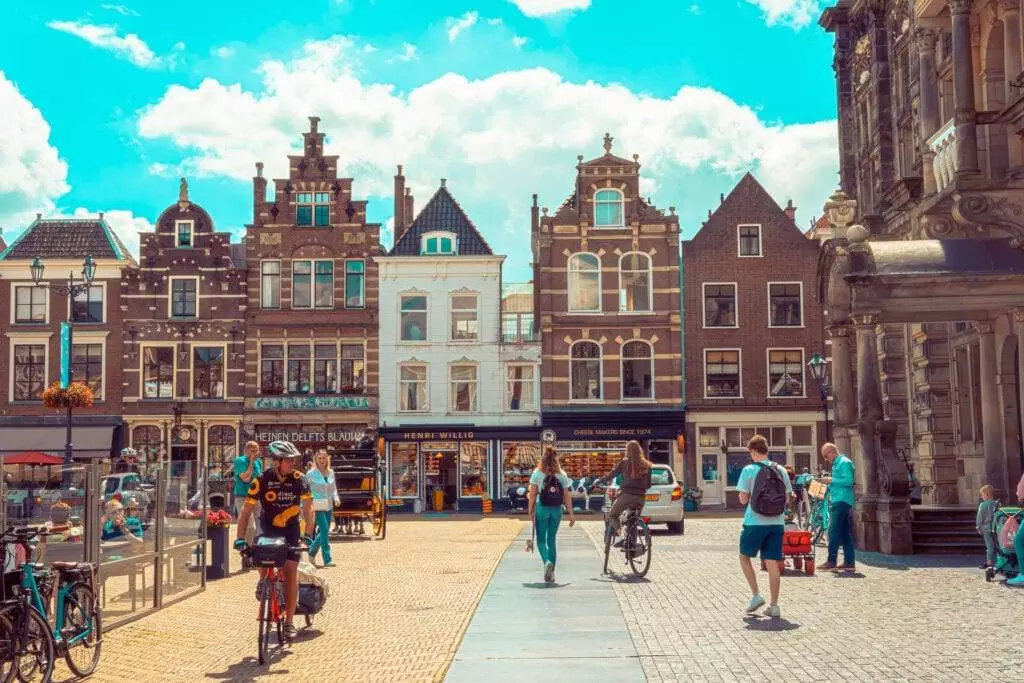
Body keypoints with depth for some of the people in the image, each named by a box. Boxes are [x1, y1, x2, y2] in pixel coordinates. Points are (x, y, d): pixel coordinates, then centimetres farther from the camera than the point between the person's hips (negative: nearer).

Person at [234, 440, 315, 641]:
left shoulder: (299, 479, -16)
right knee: (264, 572, -8)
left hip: (291, 530, 0)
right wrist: (240, 538, -24)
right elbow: (247, 510, -16)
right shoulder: (262, 480, -18)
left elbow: (308, 507, -14)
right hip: (267, 530, 0)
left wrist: (307, 535, -23)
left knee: (291, 573, -8)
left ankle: (289, 622, -1)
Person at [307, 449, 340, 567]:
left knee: (322, 532, 13)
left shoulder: (331, 472, 8)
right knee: (325, 531, -12)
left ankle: (312, 552, 36)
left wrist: (336, 498, -3)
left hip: (329, 506, 6)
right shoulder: (311, 474, -6)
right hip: (317, 506, -6)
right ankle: (327, 560, -8)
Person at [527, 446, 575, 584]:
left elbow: (532, 494, -5)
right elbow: (566, 496, 2)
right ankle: (551, 573, 11)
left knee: (541, 539, 7)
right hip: (557, 510, 3)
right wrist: (571, 514, 5)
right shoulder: (562, 475, 3)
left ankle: (547, 562, -21)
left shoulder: (537, 474, -3)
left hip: (542, 509, -3)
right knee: (551, 540, 12)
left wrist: (531, 511, 1)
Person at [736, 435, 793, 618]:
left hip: (755, 522, -4)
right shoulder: (781, 470, 4)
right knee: (773, 563, 6)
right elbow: (787, 498, 8)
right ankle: (774, 606, 7)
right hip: (777, 523, 4)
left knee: (744, 557, 16)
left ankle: (756, 595, 7)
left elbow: (743, 499, -9)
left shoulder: (749, 470, -8)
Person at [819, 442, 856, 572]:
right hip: (837, 501, 11)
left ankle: (831, 562, -12)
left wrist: (832, 480, -15)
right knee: (845, 533, 10)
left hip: (841, 501, -11)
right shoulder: (837, 464, 21)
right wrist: (830, 483, 14)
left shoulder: (844, 462, -9)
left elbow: (849, 481, -20)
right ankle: (849, 562, 11)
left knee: (833, 532, -11)